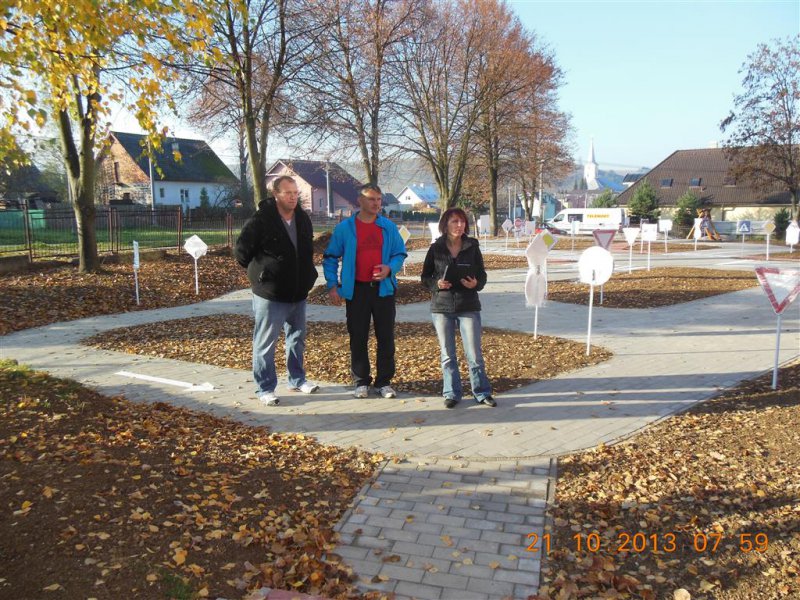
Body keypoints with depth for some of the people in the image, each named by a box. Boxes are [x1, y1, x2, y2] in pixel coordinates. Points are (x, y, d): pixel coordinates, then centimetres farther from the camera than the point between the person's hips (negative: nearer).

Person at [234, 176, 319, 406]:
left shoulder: (303, 219, 5)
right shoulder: (260, 220, -15)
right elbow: (241, 252, -8)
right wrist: (259, 272, 0)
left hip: (299, 293, 7)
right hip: (270, 294, -6)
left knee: (297, 339, 17)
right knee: (265, 343, 1)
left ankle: (297, 379, 33)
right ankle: (265, 388, 12)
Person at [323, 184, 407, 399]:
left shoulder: (389, 227, 4)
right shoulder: (344, 228, -1)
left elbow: (400, 253, 9)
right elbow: (330, 258, 3)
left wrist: (390, 268, -12)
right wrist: (332, 285, -5)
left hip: (383, 288, 1)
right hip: (356, 290, -1)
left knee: (386, 337, 5)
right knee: (358, 338, 5)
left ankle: (384, 381, 17)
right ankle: (361, 381, 18)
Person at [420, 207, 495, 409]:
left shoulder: (473, 247, 2)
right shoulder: (436, 248, 1)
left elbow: (482, 275, 6)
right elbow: (425, 277, 5)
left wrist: (476, 284, -16)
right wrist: (436, 284, -15)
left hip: (468, 307, 0)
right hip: (442, 307, 1)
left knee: (474, 354, 1)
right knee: (447, 354, 8)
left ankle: (482, 392, 15)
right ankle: (451, 393, 21)